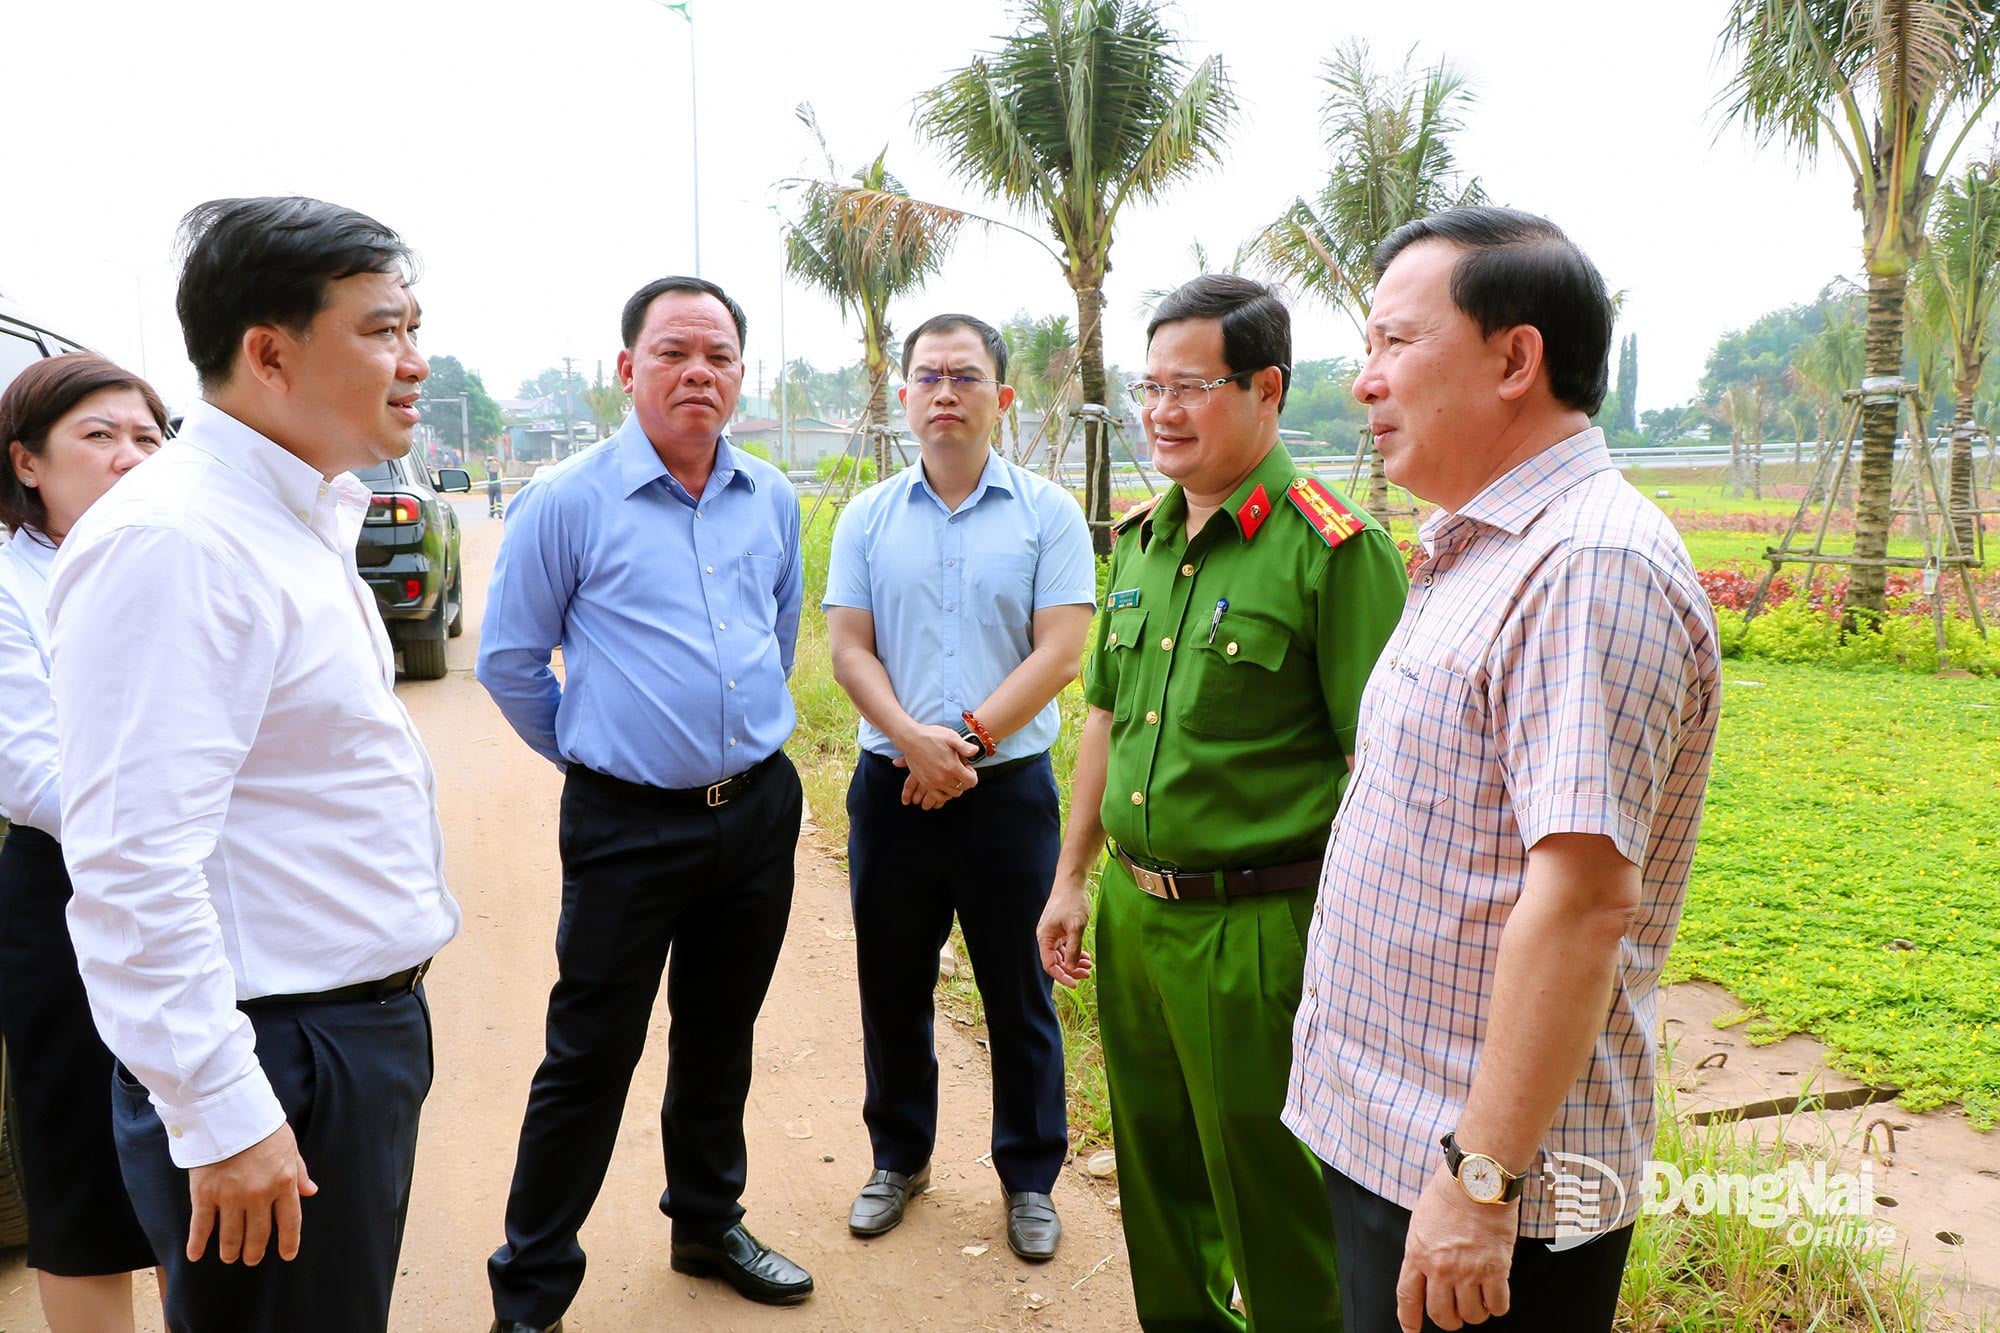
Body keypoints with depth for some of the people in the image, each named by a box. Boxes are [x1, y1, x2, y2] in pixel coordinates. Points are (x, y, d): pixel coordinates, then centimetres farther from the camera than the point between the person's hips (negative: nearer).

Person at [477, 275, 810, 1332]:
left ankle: (709, 1225, 39)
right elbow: (508, 660, -2)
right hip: (627, 824, -4)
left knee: (721, 1037, 19)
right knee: (591, 1057, 3)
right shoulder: (568, 500, -9)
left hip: (759, 810, 5)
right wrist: (589, 751, 7)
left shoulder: (772, 499, 5)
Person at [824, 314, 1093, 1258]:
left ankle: (1030, 1176, 26)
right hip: (891, 786, 3)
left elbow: (1059, 652, -9)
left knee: (1018, 997, 8)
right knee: (892, 987, 15)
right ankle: (899, 1156, 34)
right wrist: (913, 738, -16)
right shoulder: (868, 517, 6)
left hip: (1008, 786, -2)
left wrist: (966, 741, -16)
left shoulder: (1047, 513, -1)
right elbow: (849, 649, 1)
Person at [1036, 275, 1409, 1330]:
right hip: (1133, 911, 7)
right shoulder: (1141, 540, 8)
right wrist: (1072, 877, 17)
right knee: (1156, 1174, 23)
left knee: (1275, 1201, 9)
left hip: (1260, 927, -7)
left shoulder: (1333, 548, -15)